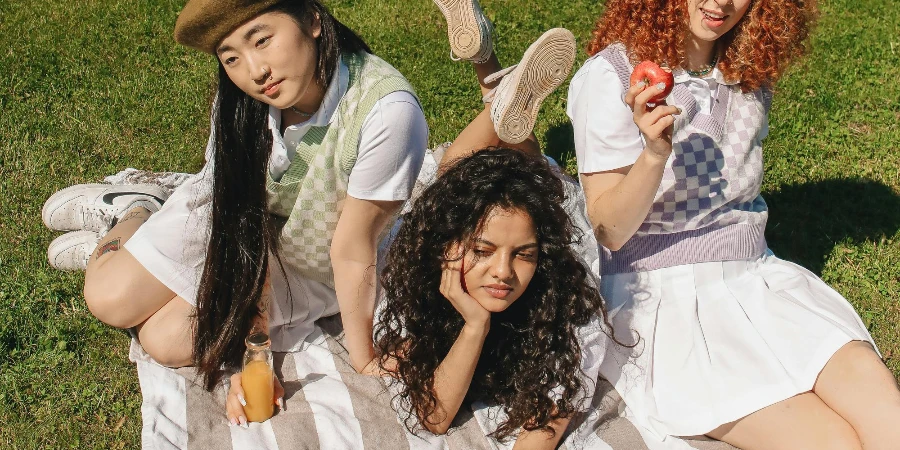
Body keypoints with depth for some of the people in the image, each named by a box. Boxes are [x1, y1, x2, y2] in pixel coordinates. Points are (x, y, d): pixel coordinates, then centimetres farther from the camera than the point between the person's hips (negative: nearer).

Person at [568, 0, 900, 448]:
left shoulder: (750, 75, 9)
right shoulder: (611, 75, -9)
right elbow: (607, 230, -12)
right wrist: (655, 153, -28)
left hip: (753, 273, 6)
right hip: (660, 295, -5)